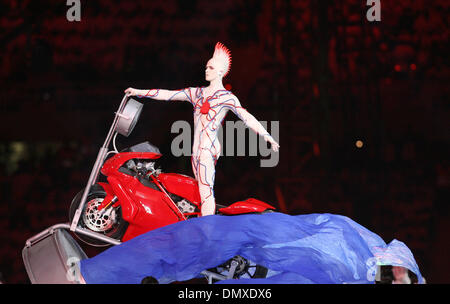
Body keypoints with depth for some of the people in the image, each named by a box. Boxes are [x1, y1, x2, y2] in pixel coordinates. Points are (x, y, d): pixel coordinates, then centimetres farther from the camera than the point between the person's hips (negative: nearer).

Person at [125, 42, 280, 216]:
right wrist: (138, 92, 18)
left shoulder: (227, 97, -2)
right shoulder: (196, 93, 17)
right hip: (196, 149, 7)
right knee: (203, 190, 9)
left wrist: (266, 136, -22)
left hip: (209, 149, -7)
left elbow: (247, 117, -11)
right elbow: (167, 94, 19)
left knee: (206, 191, -13)